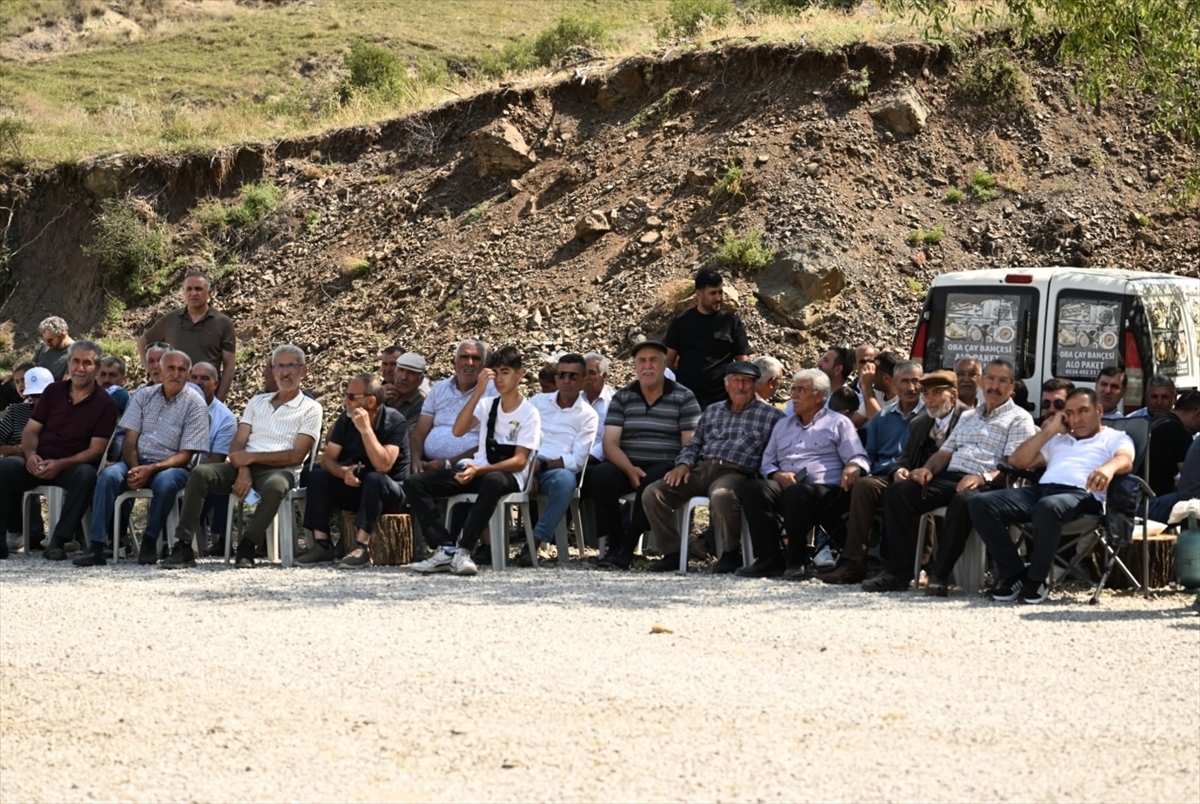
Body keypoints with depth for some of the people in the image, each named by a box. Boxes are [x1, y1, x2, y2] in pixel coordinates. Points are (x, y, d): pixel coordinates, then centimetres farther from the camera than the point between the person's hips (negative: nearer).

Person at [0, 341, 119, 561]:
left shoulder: (104, 403, 2)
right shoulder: (53, 392, 13)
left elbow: (95, 450, -5)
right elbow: (31, 430, 12)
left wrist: (60, 465, -19)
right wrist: (31, 455, -12)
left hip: (73, 466, -2)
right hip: (39, 463, 3)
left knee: (86, 475, -37)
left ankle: (58, 540, -31)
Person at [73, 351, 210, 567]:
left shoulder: (195, 405, -2)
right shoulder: (144, 396, 8)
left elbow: (185, 455, -7)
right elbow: (130, 440, 4)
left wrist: (151, 469, -20)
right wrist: (134, 469, -16)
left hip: (170, 466, -2)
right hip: (137, 462, 2)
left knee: (165, 482, -37)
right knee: (109, 475, -29)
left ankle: (150, 542, -17)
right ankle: (96, 546, -33)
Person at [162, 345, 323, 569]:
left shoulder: (310, 409, 7)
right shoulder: (257, 402, 21)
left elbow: (297, 456, -5)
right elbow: (237, 443, 11)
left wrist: (251, 457, -12)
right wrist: (243, 469, -12)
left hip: (279, 470, -4)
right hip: (245, 466, 4)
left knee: (275, 486, -40)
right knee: (200, 473, -23)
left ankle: (247, 548, -25)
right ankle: (184, 547, -27)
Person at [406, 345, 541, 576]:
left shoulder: (529, 414, -2)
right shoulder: (487, 404, 13)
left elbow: (519, 461, -11)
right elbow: (458, 431, -4)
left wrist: (479, 470, -26)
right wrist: (479, 391, -10)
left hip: (509, 475, -6)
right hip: (478, 471, 6)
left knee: (492, 481, -44)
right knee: (414, 483, -13)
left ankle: (463, 550, -42)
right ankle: (446, 549, -29)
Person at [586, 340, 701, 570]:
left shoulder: (684, 398, 4)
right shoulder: (621, 398, 11)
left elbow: (690, 445, -1)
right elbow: (610, 443, 2)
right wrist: (630, 469, -16)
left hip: (666, 466, -3)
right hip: (627, 465, 3)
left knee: (651, 483, -37)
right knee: (598, 477, -29)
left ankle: (626, 549, -29)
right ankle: (615, 542, -19)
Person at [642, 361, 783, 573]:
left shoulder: (771, 416, 9)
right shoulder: (712, 411, 26)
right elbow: (693, 445, 27)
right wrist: (683, 464, 6)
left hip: (735, 473, -6)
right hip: (701, 468, 6)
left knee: (721, 497, -41)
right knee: (652, 494, -13)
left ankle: (731, 554, -18)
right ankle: (673, 553, -5)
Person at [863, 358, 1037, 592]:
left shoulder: (1019, 419, 8)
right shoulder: (968, 417, 30)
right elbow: (945, 452, 25)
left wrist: (984, 477, -23)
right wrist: (928, 468, 2)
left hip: (986, 485, -6)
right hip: (949, 478, 6)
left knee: (963, 501, -41)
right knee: (897, 492, -16)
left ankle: (940, 574, -33)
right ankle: (899, 571, -21)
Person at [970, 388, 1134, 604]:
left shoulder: (1115, 438, 20)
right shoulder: (1058, 440, 36)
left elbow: (1125, 460, -6)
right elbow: (1018, 460, 27)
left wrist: (1108, 468, -31)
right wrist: (1050, 430, 22)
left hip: (1081, 495, -6)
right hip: (1041, 489, 6)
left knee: (1047, 507, -43)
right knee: (981, 504, -17)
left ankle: (1036, 580, -23)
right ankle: (1014, 575, -15)